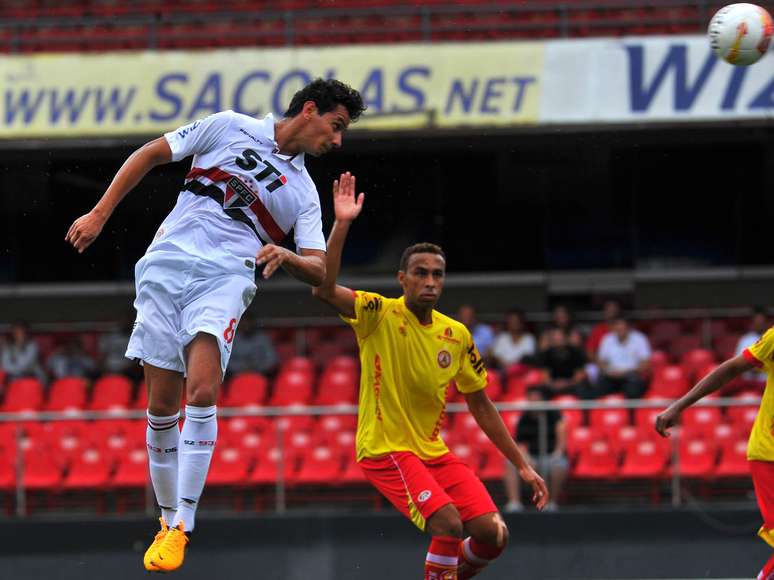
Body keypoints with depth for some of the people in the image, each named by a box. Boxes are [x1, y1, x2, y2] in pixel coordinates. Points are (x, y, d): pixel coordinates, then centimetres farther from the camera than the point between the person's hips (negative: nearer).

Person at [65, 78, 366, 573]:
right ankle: (169, 516, 17)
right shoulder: (230, 128, 11)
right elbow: (151, 155, 13)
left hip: (225, 278, 0)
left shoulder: (304, 192, 17)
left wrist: (288, 257, -15)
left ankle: (181, 527, -21)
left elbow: (320, 270, 9)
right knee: (162, 407, -2)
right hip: (166, 267, 0)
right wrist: (100, 214, 5)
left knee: (202, 393, -22)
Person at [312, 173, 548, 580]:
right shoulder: (379, 315, -9)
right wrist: (342, 225, -35)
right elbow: (324, 289, -27)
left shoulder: (456, 335, 5)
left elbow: (480, 405, 14)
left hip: (433, 451, 6)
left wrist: (522, 465, 12)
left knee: (492, 534, -6)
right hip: (384, 450, -6)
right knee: (447, 522, -26)